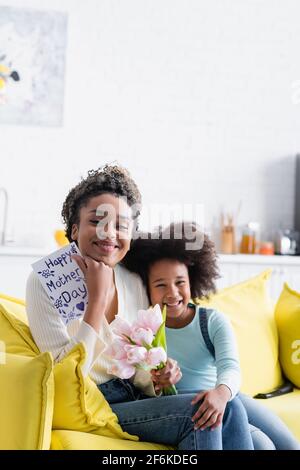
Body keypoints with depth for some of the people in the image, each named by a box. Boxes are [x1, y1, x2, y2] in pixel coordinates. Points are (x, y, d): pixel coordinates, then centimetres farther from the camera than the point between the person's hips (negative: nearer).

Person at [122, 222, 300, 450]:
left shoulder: (214, 321, 3)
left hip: (225, 398, 3)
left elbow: (230, 366, -14)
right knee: (259, 444, -24)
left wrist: (221, 392, -39)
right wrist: (153, 385, -25)